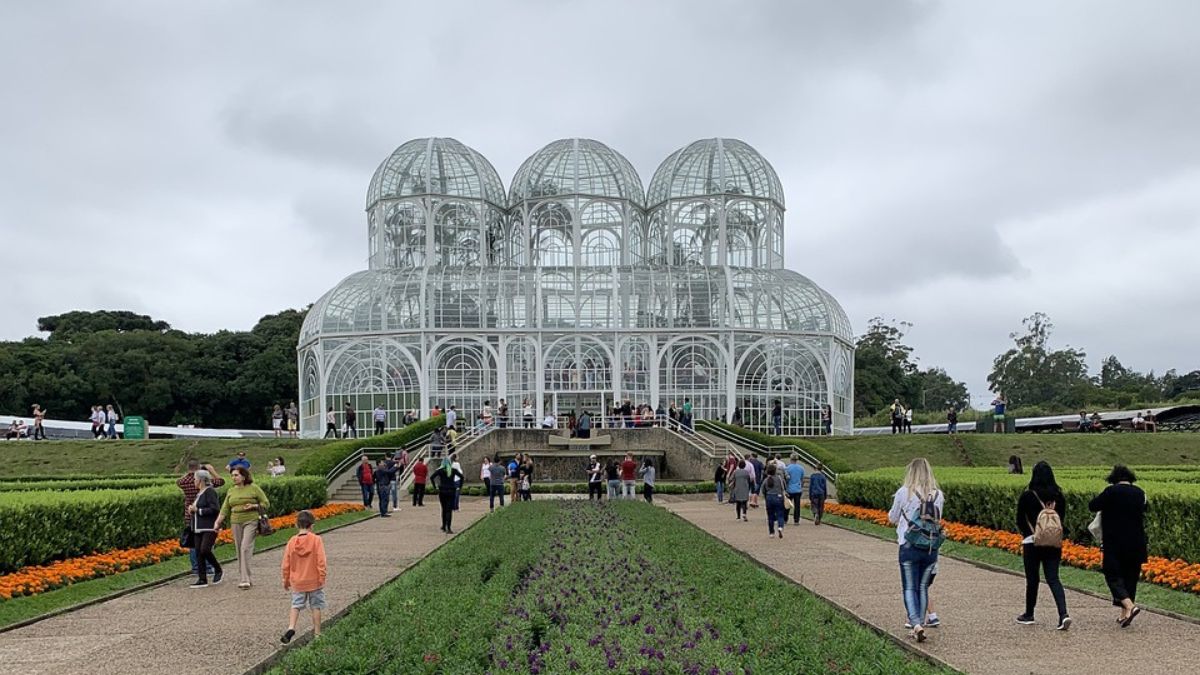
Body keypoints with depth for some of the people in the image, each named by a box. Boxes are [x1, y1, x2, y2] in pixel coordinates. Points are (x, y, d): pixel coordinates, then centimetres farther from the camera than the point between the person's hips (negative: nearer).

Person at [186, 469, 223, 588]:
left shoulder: (210, 491, -11)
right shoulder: (199, 493, 17)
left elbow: (215, 509, -19)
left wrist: (197, 510, -17)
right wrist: (192, 509, 6)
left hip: (209, 528, -9)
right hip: (198, 528, 9)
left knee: (205, 550, -18)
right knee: (198, 553, 4)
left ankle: (218, 570, 4)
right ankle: (202, 580, 7)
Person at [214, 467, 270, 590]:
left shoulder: (254, 488, -1)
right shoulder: (231, 491, 12)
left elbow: (266, 503, 2)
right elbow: (225, 509, 9)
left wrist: (253, 506, -13)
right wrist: (217, 523, -2)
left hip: (251, 521, -5)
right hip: (236, 523, 5)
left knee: (246, 548, -16)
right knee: (239, 551, 6)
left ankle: (245, 579, -17)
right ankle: (243, 578, 16)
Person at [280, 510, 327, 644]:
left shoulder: (292, 541, -3)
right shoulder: (316, 540, -12)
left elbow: (285, 564, 2)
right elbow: (321, 562, -15)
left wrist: (286, 580, 14)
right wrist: (322, 578, -5)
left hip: (297, 582, 2)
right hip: (314, 581, -2)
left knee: (295, 605, 12)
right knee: (316, 607, 10)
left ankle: (291, 628, -7)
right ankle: (317, 633, 15)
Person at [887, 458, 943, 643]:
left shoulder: (904, 493, -9)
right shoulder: (938, 495, -1)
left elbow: (892, 518, 3)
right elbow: (937, 519, 9)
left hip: (909, 547, -3)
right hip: (931, 548, 3)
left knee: (910, 588, 3)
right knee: (923, 588, 15)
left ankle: (916, 624, -14)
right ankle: (920, 623, 19)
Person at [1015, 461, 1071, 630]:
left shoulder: (1026, 496, -9)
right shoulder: (1059, 496, 1)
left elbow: (1020, 521, -3)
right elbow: (1062, 519, 9)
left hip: (1032, 544, -3)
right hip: (1054, 544, 3)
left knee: (1032, 579, 9)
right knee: (1053, 579, 4)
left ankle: (1029, 615, 22)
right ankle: (1063, 614, -13)